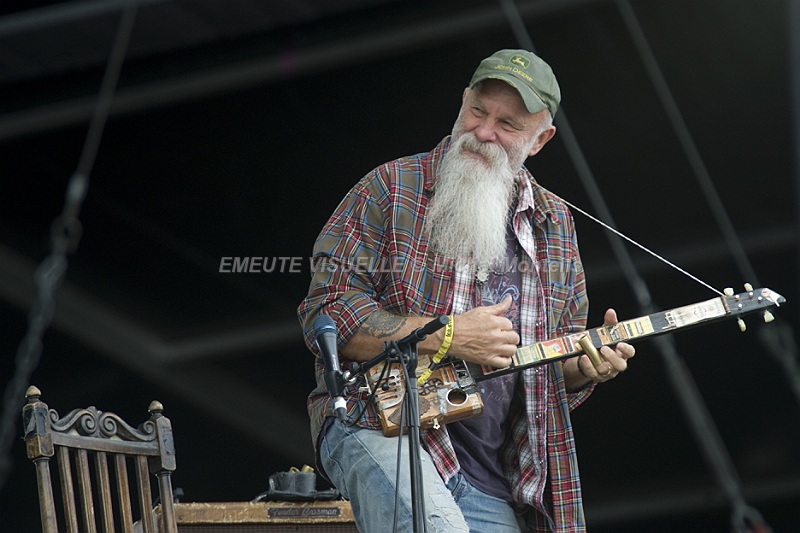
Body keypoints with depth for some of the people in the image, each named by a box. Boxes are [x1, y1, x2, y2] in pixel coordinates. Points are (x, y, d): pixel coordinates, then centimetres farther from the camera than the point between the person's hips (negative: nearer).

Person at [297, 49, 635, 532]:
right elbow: (325, 313, -8)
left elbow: (563, 360, 22)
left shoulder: (555, 225, 15)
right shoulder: (391, 189, 0)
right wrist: (447, 337, -14)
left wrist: (588, 366, -3)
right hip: (378, 425, -5)